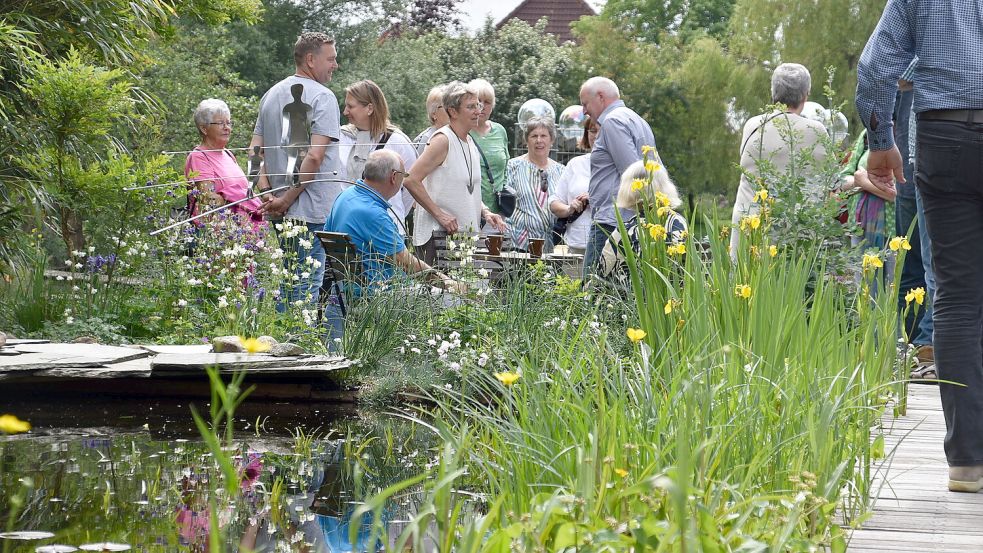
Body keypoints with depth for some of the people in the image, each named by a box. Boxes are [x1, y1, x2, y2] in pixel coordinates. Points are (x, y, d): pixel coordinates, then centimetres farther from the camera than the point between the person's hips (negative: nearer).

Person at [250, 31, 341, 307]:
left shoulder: (271, 95, 14)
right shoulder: (322, 97, -10)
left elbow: (254, 150, 12)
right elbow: (315, 156, -19)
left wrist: (266, 192, 4)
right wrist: (287, 199, -13)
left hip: (282, 213, 8)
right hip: (314, 211, -8)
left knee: (285, 287, 16)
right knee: (307, 288, -6)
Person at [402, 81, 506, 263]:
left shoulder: (469, 142, 15)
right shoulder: (443, 140, -12)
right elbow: (411, 180, -19)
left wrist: (485, 212, 7)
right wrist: (439, 214, -19)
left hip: (468, 233, 8)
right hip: (438, 233, -8)